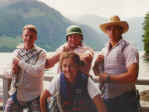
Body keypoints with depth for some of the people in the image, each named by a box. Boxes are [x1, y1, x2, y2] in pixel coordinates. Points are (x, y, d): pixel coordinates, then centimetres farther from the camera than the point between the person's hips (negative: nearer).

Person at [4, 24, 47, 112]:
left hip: (34, 96, -4)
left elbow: (38, 72, -22)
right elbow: (11, 75, 13)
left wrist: (20, 63, -15)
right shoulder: (17, 52, 7)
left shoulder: (41, 53, -6)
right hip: (16, 94, 4)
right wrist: (13, 71, -11)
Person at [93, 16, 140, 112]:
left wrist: (108, 78, -16)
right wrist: (96, 63, -3)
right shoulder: (104, 50, 11)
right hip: (107, 100, 6)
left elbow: (132, 76, -20)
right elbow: (96, 73, 18)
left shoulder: (129, 49, -10)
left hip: (125, 101, -6)